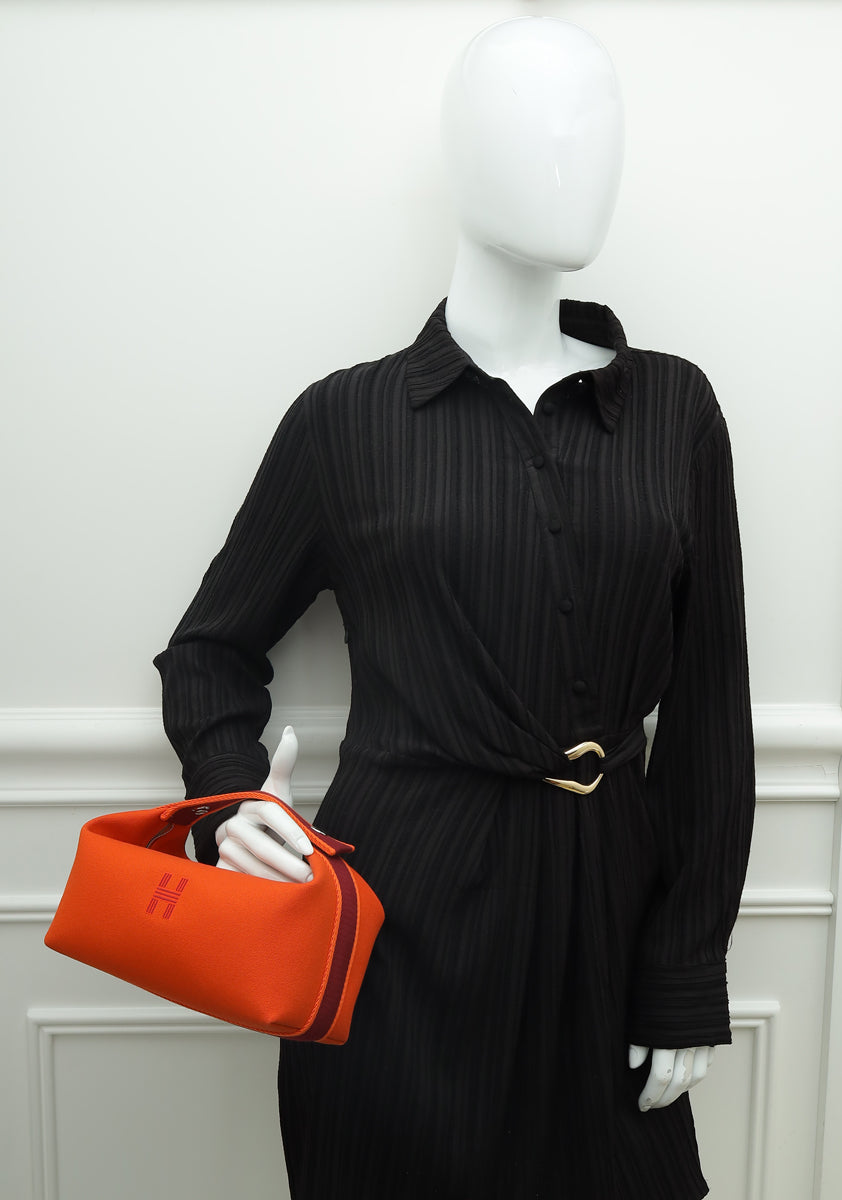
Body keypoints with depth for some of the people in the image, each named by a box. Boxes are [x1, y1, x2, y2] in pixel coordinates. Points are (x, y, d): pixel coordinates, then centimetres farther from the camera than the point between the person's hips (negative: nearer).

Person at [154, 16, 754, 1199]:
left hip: (608, 906, 2)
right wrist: (232, 799, -11)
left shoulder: (673, 409, 2)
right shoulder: (348, 417, -2)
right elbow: (213, 647, 8)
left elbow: (710, 707, 2)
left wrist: (690, 978, 1)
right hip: (403, 909, -2)